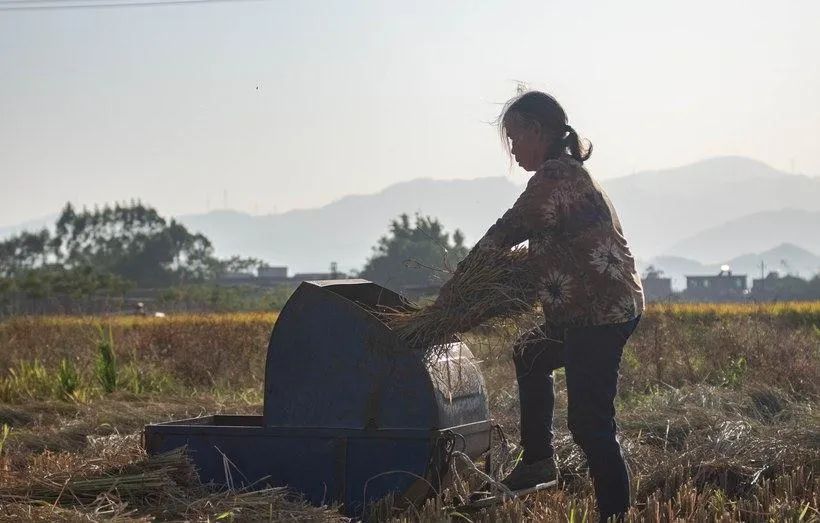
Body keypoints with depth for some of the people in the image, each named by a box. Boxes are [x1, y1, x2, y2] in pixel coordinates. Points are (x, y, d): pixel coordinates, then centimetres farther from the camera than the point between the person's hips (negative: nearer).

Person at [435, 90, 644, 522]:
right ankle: (538, 461, 36)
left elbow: (507, 232, -15)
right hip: (612, 305, 12)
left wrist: (455, 284, -6)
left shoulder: (554, 176, -14)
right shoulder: (570, 172, 18)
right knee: (529, 354, 32)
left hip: (602, 313, -12)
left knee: (589, 423, -12)